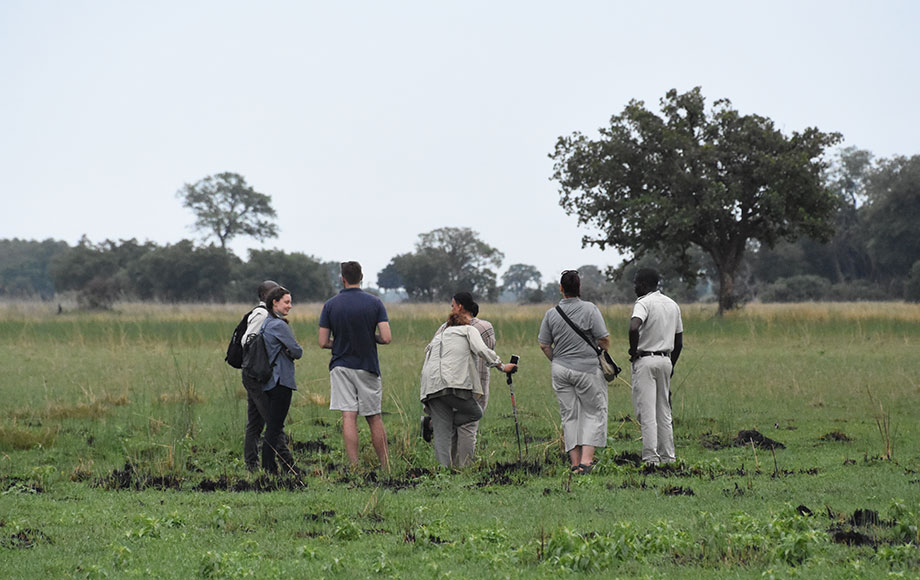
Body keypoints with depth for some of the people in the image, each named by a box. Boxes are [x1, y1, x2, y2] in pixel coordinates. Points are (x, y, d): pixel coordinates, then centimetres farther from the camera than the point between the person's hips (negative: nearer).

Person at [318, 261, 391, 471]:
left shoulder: (330, 305, -3)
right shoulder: (375, 303, -4)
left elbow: (323, 342, -2)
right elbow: (386, 338, -10)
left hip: (341, 366, 0)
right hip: (368, 367, 1)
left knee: (348, 416, -5)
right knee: (374, 418, 10)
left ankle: (354, 467, -13)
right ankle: (385, 465, 15)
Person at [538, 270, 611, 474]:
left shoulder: (551, 314, 2)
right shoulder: (589, 309, -9)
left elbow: (544, 345, 6)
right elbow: (604, 339, -9)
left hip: (561, 370, 4)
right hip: (587, 369, -3)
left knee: (569, 416, 9)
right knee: (594, 413, 5)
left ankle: (575, 461, 6)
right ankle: (587, 458, -7)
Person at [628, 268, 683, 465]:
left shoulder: (644, 303, -12)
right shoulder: (673, 305, 12)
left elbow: (634, 327, -31)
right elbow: (679, 342, 16)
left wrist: (633, 350, -16)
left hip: (645, 360, -7)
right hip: (666, 360, 7)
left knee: (647, 412, -5)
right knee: (664, 411, 13)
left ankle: (651, 458, -8)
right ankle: (667, 456, 13)